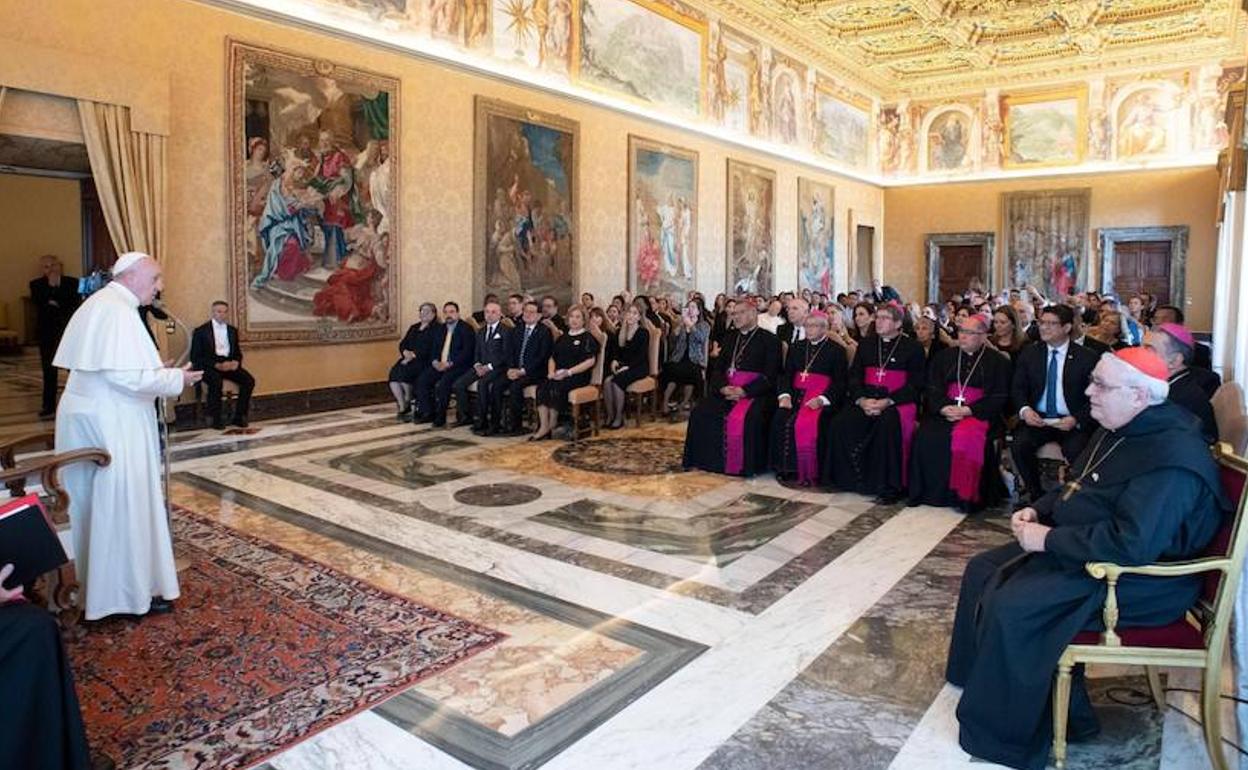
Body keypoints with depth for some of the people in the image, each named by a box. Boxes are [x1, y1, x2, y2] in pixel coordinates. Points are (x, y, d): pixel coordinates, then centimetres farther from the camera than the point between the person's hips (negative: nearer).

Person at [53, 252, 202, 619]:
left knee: (97, 502, 18)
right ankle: (131, 591, 9)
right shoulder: (118, 311, -18)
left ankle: (93, 581, 31)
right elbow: (124, 376, -26)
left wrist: (157, 371, 12)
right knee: (123, 504, -1)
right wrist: (175, 378, -14)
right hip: (110, 422, -10)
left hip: (92, 415, 10)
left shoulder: (98, 304, 13)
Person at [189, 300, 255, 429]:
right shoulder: (201, 331, 1)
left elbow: (237, 352, 19)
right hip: (208, 365, -4)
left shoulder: (232, 330, 16)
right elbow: (195, 357, -5)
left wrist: (236, 362, -6)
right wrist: (216, 365, -19)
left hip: (229, 363, 5)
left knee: (249, 380, -21)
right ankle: (216, 419, -22)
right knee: (216, 381, -37)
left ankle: (239, 416, -12)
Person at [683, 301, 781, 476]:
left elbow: (770, 376, -7)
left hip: (754, 393, -5)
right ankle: (711, 461, -5)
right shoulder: (730, 338, 20)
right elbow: (717, 368, 15)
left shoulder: (769, 340, 2)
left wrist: (744, 391, -18)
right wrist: (723, 387, -7)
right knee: (699, 413, -17)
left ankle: (743, 466, -17)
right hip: (726, 391, 6)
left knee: (745, 418, -34)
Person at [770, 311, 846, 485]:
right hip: (796, 395, 4)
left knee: (807, 424, -31)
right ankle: (785, 469, -15)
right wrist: (784, 395, -6)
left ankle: (809, 474, -20)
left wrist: (821, 400, -16)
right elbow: (786, 375, 14)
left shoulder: (836, 351, 7)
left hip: (822, 398, -4)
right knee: (780, 420, -25)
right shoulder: (795, 348, 21)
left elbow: (840, 383, -1)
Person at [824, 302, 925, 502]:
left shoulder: (912, 348, 4)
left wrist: (887, 402, -16)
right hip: (866, 399, 4)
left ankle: (890, 486, -24)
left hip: (897, 401, -4)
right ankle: (852, 479, -12)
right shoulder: (866, 345, 18)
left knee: (887, 425, -36)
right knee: (841, 423, -24)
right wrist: (862, 400, -9)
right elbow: (854, 375, 11)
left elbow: (915, 384, -3)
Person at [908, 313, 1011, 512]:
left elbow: (1000, 397, -1)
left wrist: (968, 410, -14)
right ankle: (931, 493, -15)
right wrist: (943, 408, -11)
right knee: (925, 435, -25)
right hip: (944, 411, 3)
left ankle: (964, 496, -22)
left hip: (979, 414, -3)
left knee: (966, 437, -34)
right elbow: (932, 389, 9)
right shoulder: (944, 356, 17)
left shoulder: (998, 361, 7)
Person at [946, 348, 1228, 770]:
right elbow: (1076, 487, 21)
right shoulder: (1120, 430, 6)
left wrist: (1048, 539, -25)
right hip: (1079, 549, 11)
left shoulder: (1171, 458, -27)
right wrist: (1039, 510, 3)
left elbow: (1131, 544, -36)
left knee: (1009, 607, -24)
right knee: (982, 571, 8)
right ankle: (986, 681, 21)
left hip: (1138, 579, -11)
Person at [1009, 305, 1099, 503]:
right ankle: (1036, 494, -3)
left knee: (1076, 452, -31)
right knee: (1019, 446, -25)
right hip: (1036, 418, 3)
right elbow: (1018, 387, 9)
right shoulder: (1030, 353, 9)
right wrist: (1024, 409, -12)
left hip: (1071, 422, -2)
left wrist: (1076, 419, -17)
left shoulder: (1086, 357, -1)